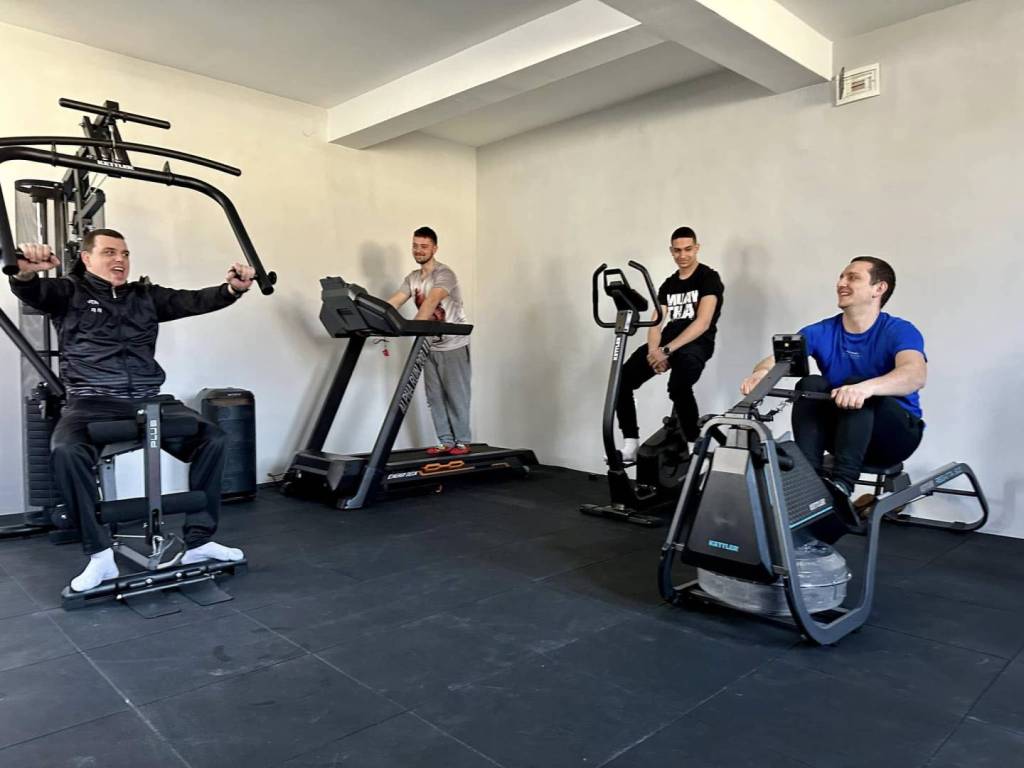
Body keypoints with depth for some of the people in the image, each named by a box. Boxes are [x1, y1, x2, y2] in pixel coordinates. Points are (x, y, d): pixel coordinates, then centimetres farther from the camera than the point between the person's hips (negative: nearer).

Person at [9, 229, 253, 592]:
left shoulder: (146, 295, 18)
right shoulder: (69, 292, 9)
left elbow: (193, 301, 4)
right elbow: (30, 291, -12)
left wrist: (232, 289, -16)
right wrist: (26, 270, -38)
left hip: (147, 400, 3)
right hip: (92, 402, -3)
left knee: (212, 437, -14)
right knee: (66, 449, -34)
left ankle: (199, 541, -5)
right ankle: (99, 554, -19)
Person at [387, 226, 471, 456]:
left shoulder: (444, 274, -15)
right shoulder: (412, 278, 9)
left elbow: (431, 302, -31)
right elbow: (392, 303, -2)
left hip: (453, 345, -7)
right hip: (430, 346, 7)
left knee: (456, 396, -1)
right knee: (435, 396, 7)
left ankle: (462, 442, 9)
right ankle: (446, 441, 15)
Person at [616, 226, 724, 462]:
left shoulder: (709, 278, -1)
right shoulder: (668, 284, 19)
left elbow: (703, 323, -14)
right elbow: (656, 323, 11)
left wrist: (666, 350, -22)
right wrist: (654, 351, -13)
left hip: (696, 342, -6)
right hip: (668, 341, 6)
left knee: (678, 387, -36)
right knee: (621, 381, -13)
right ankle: (630, 444, -6)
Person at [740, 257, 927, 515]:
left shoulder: (899, 331, -13)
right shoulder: (821, 332, -2)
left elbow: (916, 374, -35)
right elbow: (777, 360, -18)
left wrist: (866, 387, -56)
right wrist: (762, 372, -44)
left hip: (897, 433, -3)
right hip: (845, 433, 3)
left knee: (855, 389, -32)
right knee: (810, 384, -24)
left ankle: (842, 485, -45)